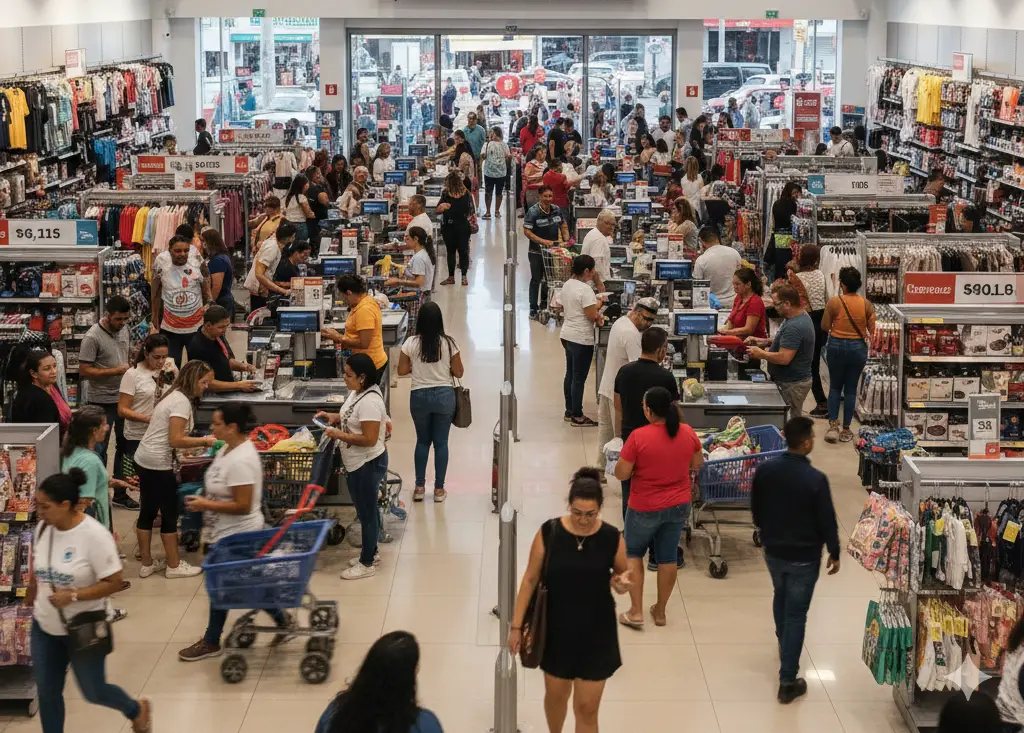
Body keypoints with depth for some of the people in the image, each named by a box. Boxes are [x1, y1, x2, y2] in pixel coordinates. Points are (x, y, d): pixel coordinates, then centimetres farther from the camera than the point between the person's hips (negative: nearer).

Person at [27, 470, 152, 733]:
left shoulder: (94, 535, -24)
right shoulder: (43, 527, -6)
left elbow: (113, 583, -21)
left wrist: (72, 596, -28)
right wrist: (31, 593, 21)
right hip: (44, 627, 5)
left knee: (93, 692, 9)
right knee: (47, 693, 10)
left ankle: (137, 710, 39)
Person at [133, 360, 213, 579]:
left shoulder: (173, 396, 13)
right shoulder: (182, 401, -17)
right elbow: (176, 440, -22)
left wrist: (197, 442, 6)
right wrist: (204, 441, -13)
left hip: (144, 459, 10)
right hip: (158, 464, -10)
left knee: (148, 512, 15)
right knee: (169, 514, 3)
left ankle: (147, 563, 24)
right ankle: (174, 565, 14)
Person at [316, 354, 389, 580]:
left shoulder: (369, 401, -27)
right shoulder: (357, 393, 4)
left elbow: (369, 439, -29)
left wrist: (339, 435, -22)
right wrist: (334, 417, 4)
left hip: (368, 464, -10)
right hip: (359, 463, 10)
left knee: (367, 511, 3)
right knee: (366, 509, 21)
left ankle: (367, 563, 14)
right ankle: (371, 553, 36)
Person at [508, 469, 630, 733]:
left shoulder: (612, 537, -12)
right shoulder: (549, 532, -14)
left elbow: (622, 575, 5)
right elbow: (530, 579, -5)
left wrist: (621, 583, -20)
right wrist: (516, 625, -5)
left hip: (596, 634, -1)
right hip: (556, 630, 1)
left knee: (587, 708, 4)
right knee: (556, 696, 21)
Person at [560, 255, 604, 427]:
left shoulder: (567, 285, 6)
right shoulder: (585, 289, -21)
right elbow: (592, 316, -24)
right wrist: (598, 305, -3)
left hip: (567, 335, 9)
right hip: (581, 339, -9)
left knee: (570, 374, 18)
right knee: (579, 378, 0)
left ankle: (569, 411, 28)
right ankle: (577, 416, 6)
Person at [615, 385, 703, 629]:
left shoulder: (638, 437, -22)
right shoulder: (688, 433, -8)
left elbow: (621, 474, -16)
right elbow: (697, 464, 8)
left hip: (645, 508, -4)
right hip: (678, 506, 4)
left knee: (633, 553, 16)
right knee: (668, 557, 15)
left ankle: (636, 611, 12)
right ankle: (660, 611, 26)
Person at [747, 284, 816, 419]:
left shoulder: (794, 327, -27)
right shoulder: (800, 316, 7)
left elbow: (784, 358, -30)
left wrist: (761, 354, -16)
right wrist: (766, 342, 7)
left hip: (791, 385, -10)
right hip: (792, 380, 10)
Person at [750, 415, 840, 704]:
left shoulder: (764, 470, -10)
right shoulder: (816, 479, -25)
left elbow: (756, 510, 4)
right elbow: (827, 521, -16)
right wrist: (834, 553, 0)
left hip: (772, 550, 5)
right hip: (804, 556, -5)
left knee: (781, 596, 31)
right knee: (796, 614, 3)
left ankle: (783, 644, 57)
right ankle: (787, 682, 6)